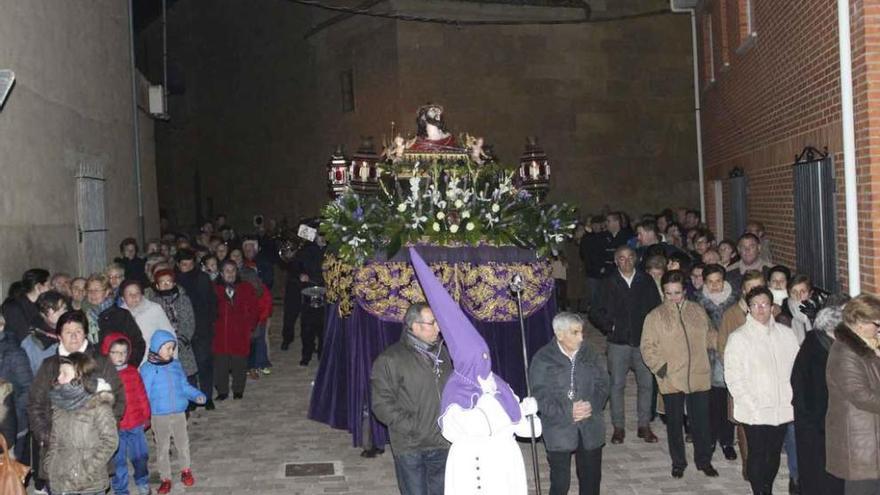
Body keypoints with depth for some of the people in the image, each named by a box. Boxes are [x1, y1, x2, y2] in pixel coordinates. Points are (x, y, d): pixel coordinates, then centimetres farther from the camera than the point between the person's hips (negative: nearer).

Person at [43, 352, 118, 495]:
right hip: (60, 482, 6)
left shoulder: (99, 405, -13)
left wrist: (88, 470, -16)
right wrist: (49, 464, 4)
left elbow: (110, 441, -13)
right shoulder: (60, 404, 6)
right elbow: (54, 439, 15)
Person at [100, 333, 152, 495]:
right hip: (115, 426, -3)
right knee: (119, 461, 7)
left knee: (140, 456, 13)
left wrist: (146, 415, 10)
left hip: (136, 423, 3)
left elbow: (142, 395, 7)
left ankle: (142, 482, 37)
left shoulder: (133, 372, 1)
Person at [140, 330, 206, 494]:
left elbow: (185, 386, 6)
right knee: (162, 448, 11)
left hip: (179, 413, 3)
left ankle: (186, 470, 38)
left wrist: (197, 395, -9)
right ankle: (165, 478, 26)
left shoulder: (176, 365, -1)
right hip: (159, 416, -3)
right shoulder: (147, 369, -12)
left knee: (183, 444, 16)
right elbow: (144, 394, -9)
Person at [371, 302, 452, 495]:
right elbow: (382, 404, -13)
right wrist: (413, 428, -17)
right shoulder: (389, 360, -10)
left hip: (443, 445, 5)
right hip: (410, 448, -5)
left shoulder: (442, 353, 9)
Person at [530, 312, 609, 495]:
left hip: (591, 429, 4)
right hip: (558, 430, -3)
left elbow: (603, 385, 3)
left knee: (591, 479, 13)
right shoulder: (543, 359, -7)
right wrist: (568, 411, -22)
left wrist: (591, 405, -16)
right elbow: (540, 396, -10)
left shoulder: (592, 356, 4)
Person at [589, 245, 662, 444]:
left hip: (644, 340, 1)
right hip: (618, 342, -1)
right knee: (616, 384, 3)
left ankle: (644, 425, 17)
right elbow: (596, 313, 6)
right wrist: (610, 327, -4)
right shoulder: (609, 283, 2)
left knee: (646, 383, 4)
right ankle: (618, 427, 13)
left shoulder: (646, 281, 4)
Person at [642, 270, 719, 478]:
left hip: (699, 377, 2)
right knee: (674, 422, 11)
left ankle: (704, 460, 30)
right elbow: (647, 347, -3)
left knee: (701, 421, 11)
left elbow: (710, 337, 15)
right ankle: (678, 462, 29)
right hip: (671, 380, -2)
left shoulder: (698, 311, 4)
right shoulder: (655, 316, -5)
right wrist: (660, 367, -14)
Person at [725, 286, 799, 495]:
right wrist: (753, 406, -13)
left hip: (783, 408, 4)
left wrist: (794, 399, 2)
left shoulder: (786, 334, 7)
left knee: (774, 454, 14)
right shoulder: (738, 338, -5)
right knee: (757, 456, 2)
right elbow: (733, 377, -8)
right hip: (755, 412, -4)